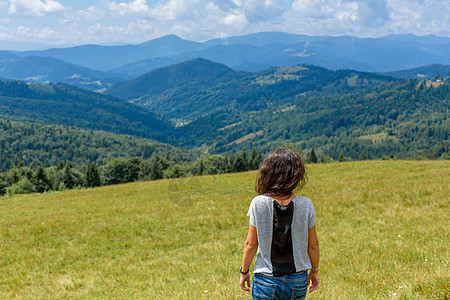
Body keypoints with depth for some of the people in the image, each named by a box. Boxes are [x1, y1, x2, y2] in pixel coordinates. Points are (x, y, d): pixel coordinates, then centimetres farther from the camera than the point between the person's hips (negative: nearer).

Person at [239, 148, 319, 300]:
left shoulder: (259, 203, -14)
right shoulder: (306, 205, -9)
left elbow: (251, 244, -7)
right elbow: (313, 244, 0)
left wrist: (244, 272, 7)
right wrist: (315, 271, 17)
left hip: (266, 281, -2)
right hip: (298, 281, 2)